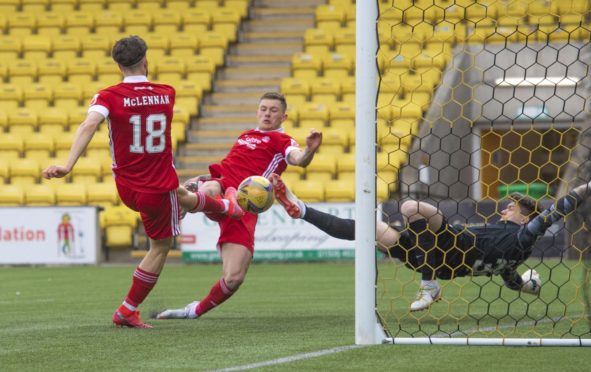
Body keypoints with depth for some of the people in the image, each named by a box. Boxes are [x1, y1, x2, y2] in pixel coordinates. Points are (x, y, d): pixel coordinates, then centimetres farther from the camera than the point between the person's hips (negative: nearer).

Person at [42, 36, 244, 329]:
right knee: (161, 246, 17)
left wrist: (68, 165, -44)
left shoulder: (109, 97, -17)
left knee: (182, 196, 35)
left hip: (126, 188, 4)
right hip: (159, 188, -4)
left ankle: (226, 207, 64)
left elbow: (89, 125, -35)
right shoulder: (167, 93, -8)